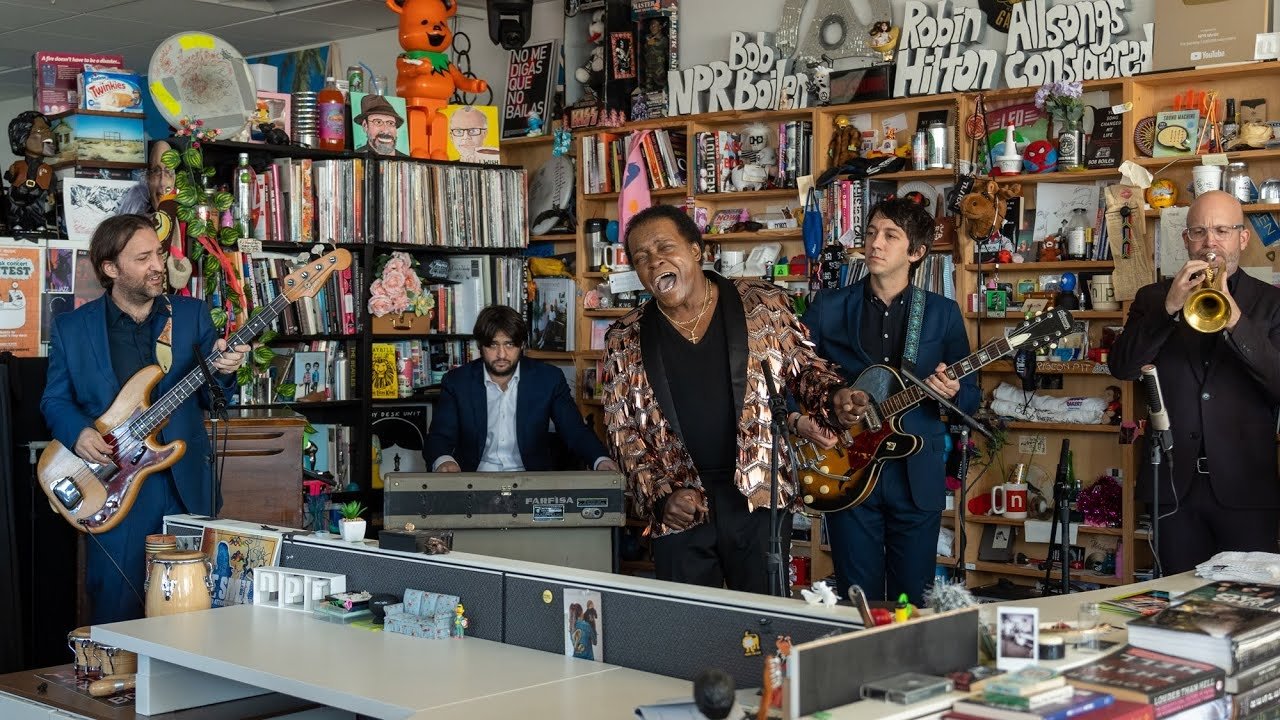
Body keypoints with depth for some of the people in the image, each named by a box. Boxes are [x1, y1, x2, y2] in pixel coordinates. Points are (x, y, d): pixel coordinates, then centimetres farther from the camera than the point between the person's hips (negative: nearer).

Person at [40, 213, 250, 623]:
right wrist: (78, 432, -12)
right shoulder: (71, 328, 4)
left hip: (187, 482, 2)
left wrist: (222, 371, -15)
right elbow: (55, 400, 8)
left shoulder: (192, 315, 7)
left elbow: (210, 400, 6)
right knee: (115, 607, 0)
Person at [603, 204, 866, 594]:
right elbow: (623, 434, 4)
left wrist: (834, 397, -9)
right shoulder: (626, 341, 3)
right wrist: (660, 496, -7)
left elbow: (805, 368, 12)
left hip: (759, 495, -1)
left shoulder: (762, 304, 1)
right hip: (679, 508, 1)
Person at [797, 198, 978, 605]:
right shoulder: (828, 308, 3)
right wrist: (799, 420, -12)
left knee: (913, 600, 8)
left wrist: (952, 393, -16)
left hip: (918, 477, 0)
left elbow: (971, 397, 6)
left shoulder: (943, 314, 4)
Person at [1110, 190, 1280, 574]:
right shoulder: (1154, 298, 10)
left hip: (1246, 487, -1)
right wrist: (1168, 308, -18)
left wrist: (1236, 321, -21)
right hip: (1174, 484, 1)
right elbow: (1122, 367, -5)